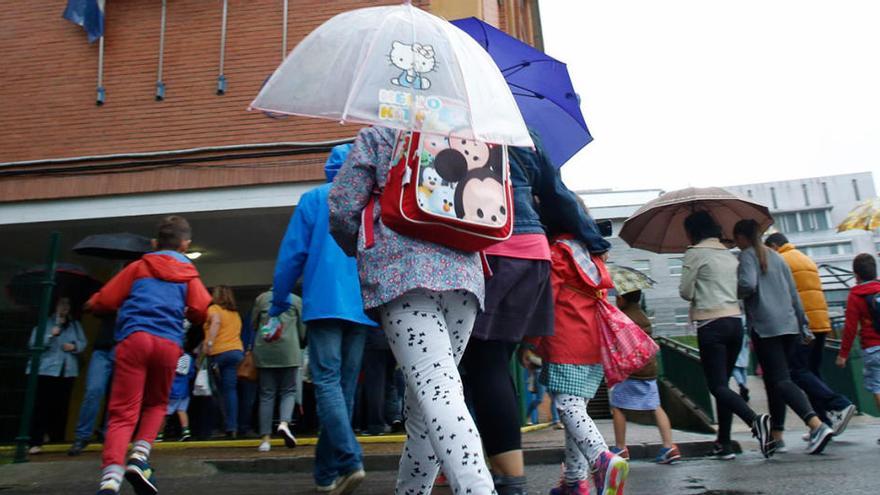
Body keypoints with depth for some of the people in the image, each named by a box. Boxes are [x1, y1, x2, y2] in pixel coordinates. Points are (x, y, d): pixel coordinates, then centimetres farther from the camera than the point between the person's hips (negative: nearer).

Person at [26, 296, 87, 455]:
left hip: (68, 371, 3)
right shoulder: (45, 323, 6)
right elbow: (33, 343, -3)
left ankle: (58, 440, 15)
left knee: (61, 407, 5)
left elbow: (83, 343, 10)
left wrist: (74, 346, -10)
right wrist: (51, 335, -16)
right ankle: (36, 442, -7)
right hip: (45, 370, -3)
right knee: (41, 406, -8)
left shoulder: (75, 325, 16)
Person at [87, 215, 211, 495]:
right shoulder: (189, 275, 18)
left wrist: (92, 306, 38)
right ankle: (139, 456, 2)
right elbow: (201, 313, 6)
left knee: (123, 412, -4)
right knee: (156, 404, 22)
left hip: (134, 338, 0)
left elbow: (103, 301, 15)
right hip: (169, 344, 1)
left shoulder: (139, 267, 18)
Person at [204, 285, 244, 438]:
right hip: (237, 350, 5)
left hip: (218, 352, -5)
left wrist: (208, 343, -23)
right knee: (230, 389, 3)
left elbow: (216, 322, -17)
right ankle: (232, 427, -2)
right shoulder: (236, 314, 22)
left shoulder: (214, 308, 2)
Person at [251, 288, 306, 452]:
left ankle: (266, 439, 1)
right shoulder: (296, 300, 10)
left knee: (266, 394, 4)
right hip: (289, 350, -2)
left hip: (264, 351, 2)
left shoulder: (261, 298, 14)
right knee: (288, 391, 6)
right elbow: (303, 330, 11)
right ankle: (284, 423, -19)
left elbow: (253, 324, 17)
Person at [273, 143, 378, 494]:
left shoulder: (315, 199, 6)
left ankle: (350, 461, -22)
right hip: (362, 306, 4)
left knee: (327, 382, -6)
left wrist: (278, 302, 10)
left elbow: (292, 253, 1)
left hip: (325, 302, -3)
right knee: (345, 387, 8)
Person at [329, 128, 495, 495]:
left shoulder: (376, 136, 13)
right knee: (423, 402, 12)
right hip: (463, 271, 5)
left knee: (435, 388, -17)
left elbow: (341, 209, 5)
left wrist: (362, 251, 24)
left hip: (401, 269, -4)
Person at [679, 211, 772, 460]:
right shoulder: (730, 255, 17)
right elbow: (739, 289, 19)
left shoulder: (695, 253, -4)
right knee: (723, 383, 12)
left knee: (718, 386, -6)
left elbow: (685, 292, -6)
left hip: (711, 325, -7)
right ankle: (723, 444, 13)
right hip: (736, 322, 7)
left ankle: (755, 420, -29)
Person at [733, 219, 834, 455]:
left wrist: (733, 294, 0)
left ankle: (816, 425, -27)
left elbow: (748, 285, -21)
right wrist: (803, 326, 21)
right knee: (775, 380, 14)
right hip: (789, 326, 8)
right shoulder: (777, 257, 18)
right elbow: (794, 293, 18)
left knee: (780, 381, -10)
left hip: (765, 327, -7)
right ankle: (776, 434, 17)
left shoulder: (747, 255, -3)